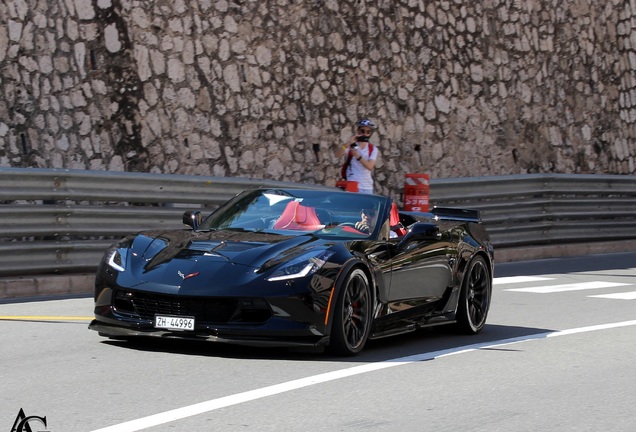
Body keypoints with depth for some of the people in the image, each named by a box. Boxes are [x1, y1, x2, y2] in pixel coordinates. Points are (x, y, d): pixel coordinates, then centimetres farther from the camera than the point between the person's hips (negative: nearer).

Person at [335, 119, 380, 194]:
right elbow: (337, 155, -15)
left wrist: (358, 156, -22)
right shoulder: (351, 146, 2)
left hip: (367, 188, 3)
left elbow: (370, 166, -8)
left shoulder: (373, 149, 6)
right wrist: (348, 143, -28)